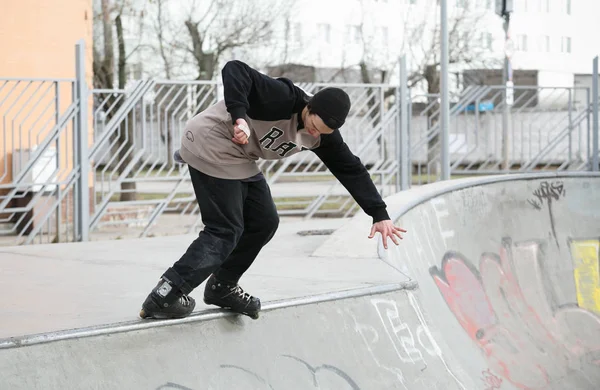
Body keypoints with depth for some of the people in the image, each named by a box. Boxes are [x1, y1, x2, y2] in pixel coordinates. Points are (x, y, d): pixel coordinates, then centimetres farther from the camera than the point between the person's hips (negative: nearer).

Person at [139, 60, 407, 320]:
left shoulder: (323, 136, -3)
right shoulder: (283, 98, -27)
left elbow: (351, 170, 2)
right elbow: (234, 70, -35)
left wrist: (380, 214, -1)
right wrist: (239, 116, -48)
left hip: (239, 161, 9)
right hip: (211, 146, -9)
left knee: (264, 223, 7)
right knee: (226, 231, -11)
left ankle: (222, 287, 22)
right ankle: (163, 298, -12)